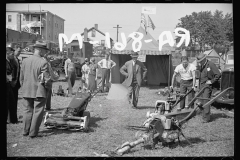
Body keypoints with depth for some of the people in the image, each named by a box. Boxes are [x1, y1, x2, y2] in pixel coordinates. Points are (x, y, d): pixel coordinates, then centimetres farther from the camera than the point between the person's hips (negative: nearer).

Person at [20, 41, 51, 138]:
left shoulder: (25, 61, 2)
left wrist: (24, 87, 18)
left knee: (27, 111, 15)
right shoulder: (43, 63, -15)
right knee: (37, 112, 4)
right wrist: (46, 85, 4)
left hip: (26, 91, 5)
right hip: (39, 92, -5)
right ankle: (33, 133, 7)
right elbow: (45, 79, -15)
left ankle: (26, 131, 22)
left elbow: (21, 77, 7)